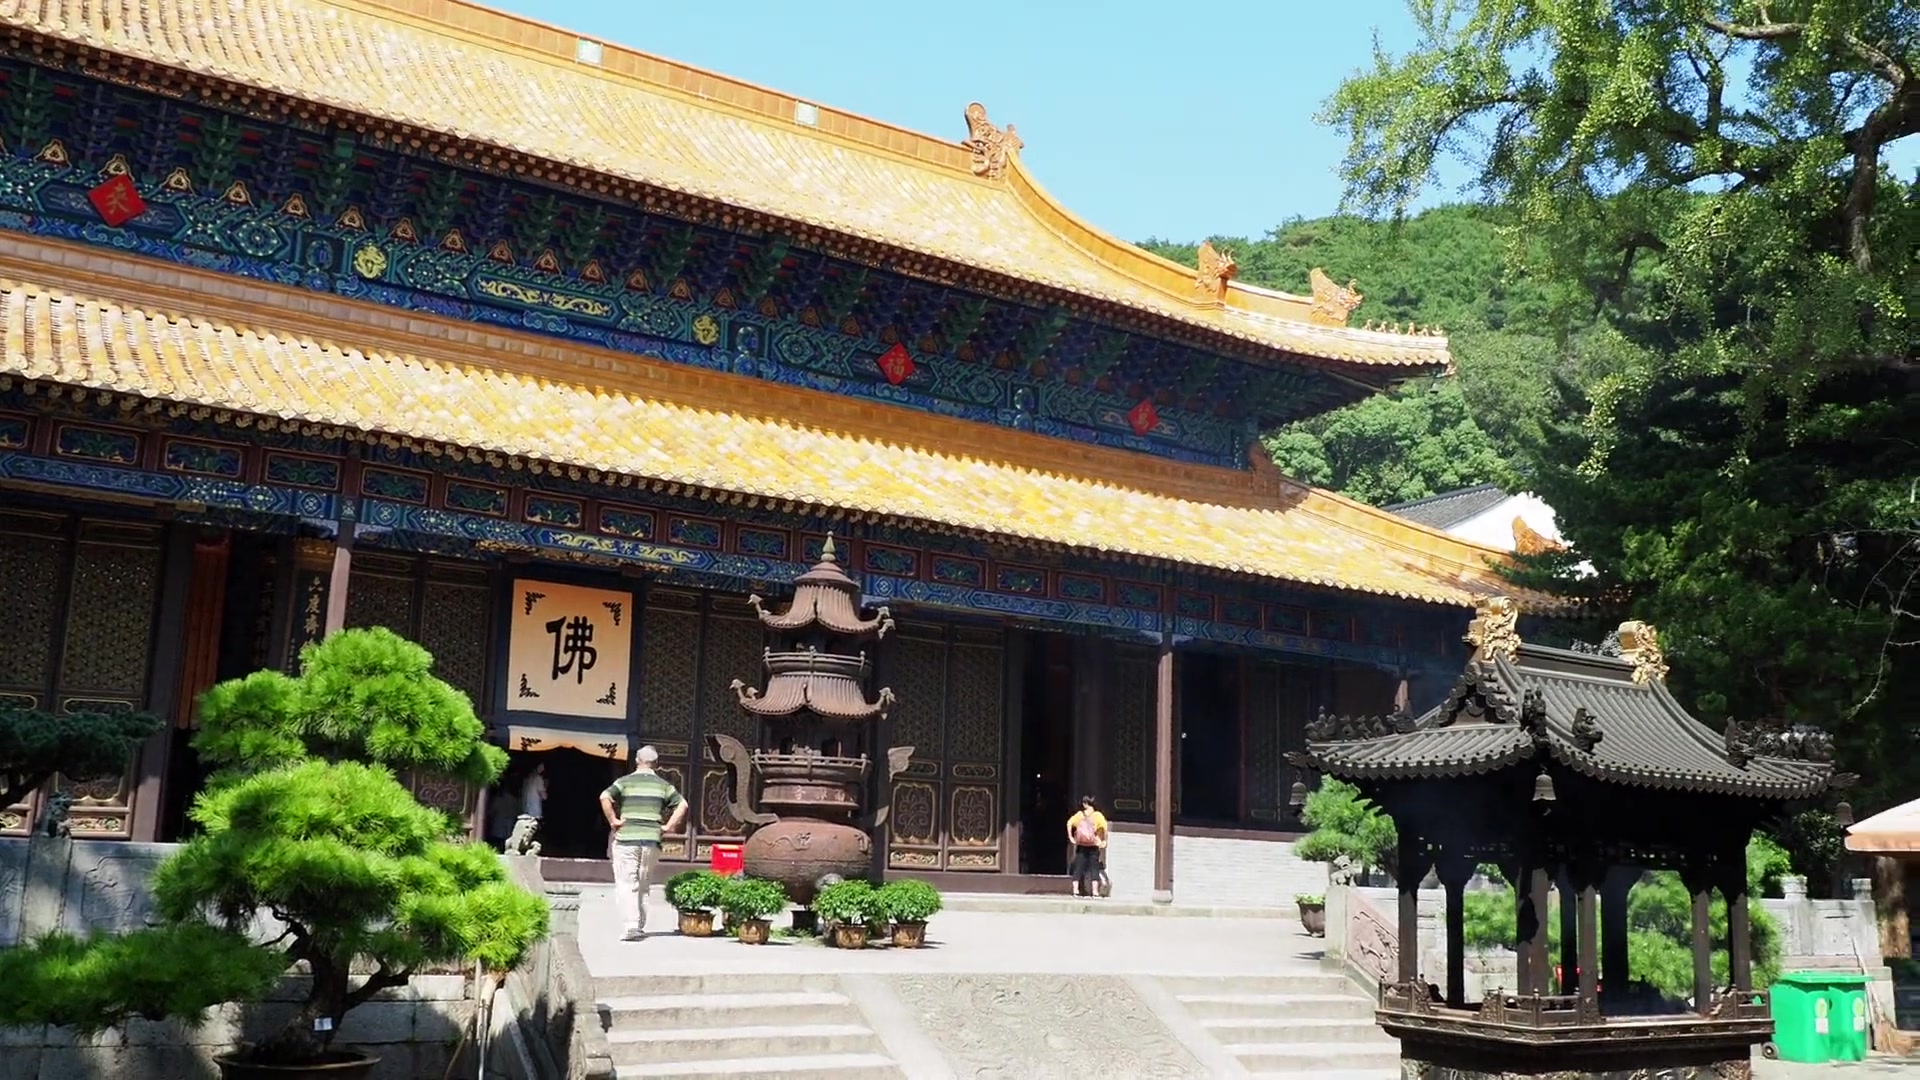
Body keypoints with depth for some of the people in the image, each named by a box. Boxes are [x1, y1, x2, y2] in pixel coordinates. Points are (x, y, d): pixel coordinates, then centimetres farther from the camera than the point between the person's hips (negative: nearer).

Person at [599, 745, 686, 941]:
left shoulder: (626, 781, 1)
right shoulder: (662, 785, 8)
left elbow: (605, 797, -14)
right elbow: (682, 805, 2)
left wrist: (612, 821, -7)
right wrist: (668, 826, 5)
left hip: (626, 839, -3)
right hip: (652, 840, 3)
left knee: (626, 884, -1)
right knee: (642, 885, 16)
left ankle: (629, 926, -15)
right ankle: (640, 925, 19)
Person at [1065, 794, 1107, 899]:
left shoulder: (1079, 814, 6)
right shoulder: (1097, 815, -1)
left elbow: (1069, 823, -6)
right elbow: (1104, 826, -16)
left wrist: (1070, 837, -3)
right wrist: (1104, 840, -9)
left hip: (1081, 846, 2)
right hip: (1093, 847, -2)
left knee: (1078, 867, 6)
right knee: (1094, 867, 3)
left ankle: (1075, 889, 1)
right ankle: (1095, 891, -3)